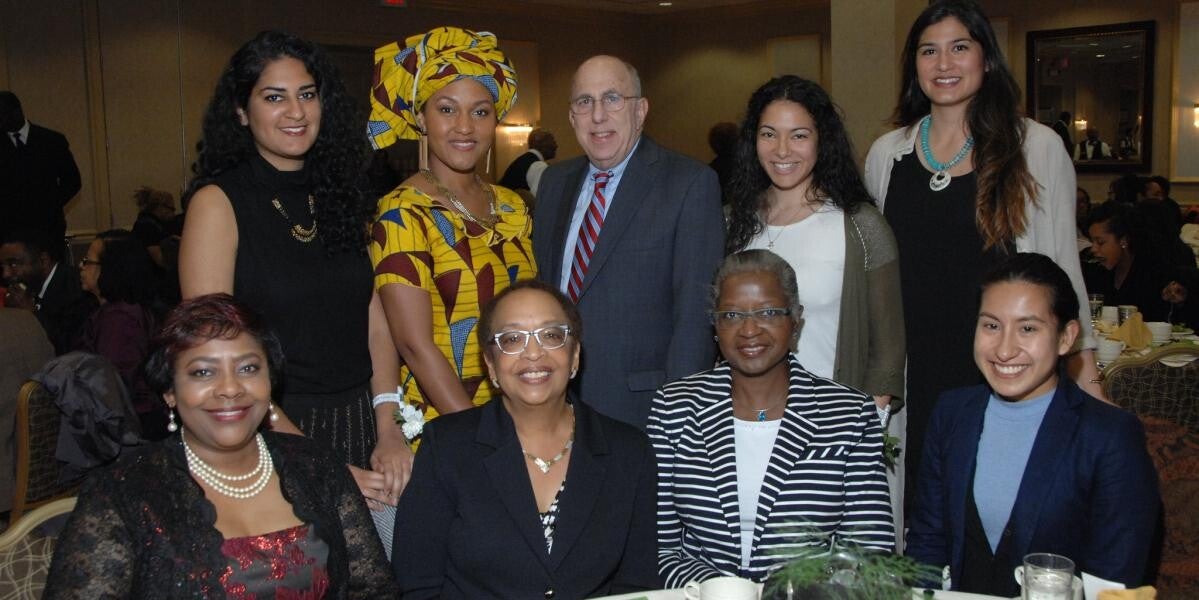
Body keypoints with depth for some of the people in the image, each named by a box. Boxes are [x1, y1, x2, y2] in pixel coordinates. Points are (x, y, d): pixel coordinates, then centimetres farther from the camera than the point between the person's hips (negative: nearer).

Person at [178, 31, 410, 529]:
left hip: (362, 426, 4)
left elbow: (376, 320, 6)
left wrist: (389, 430, -7)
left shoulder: (340, 192, 8)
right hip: (271, 433, -4)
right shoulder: (218, 201, -7)